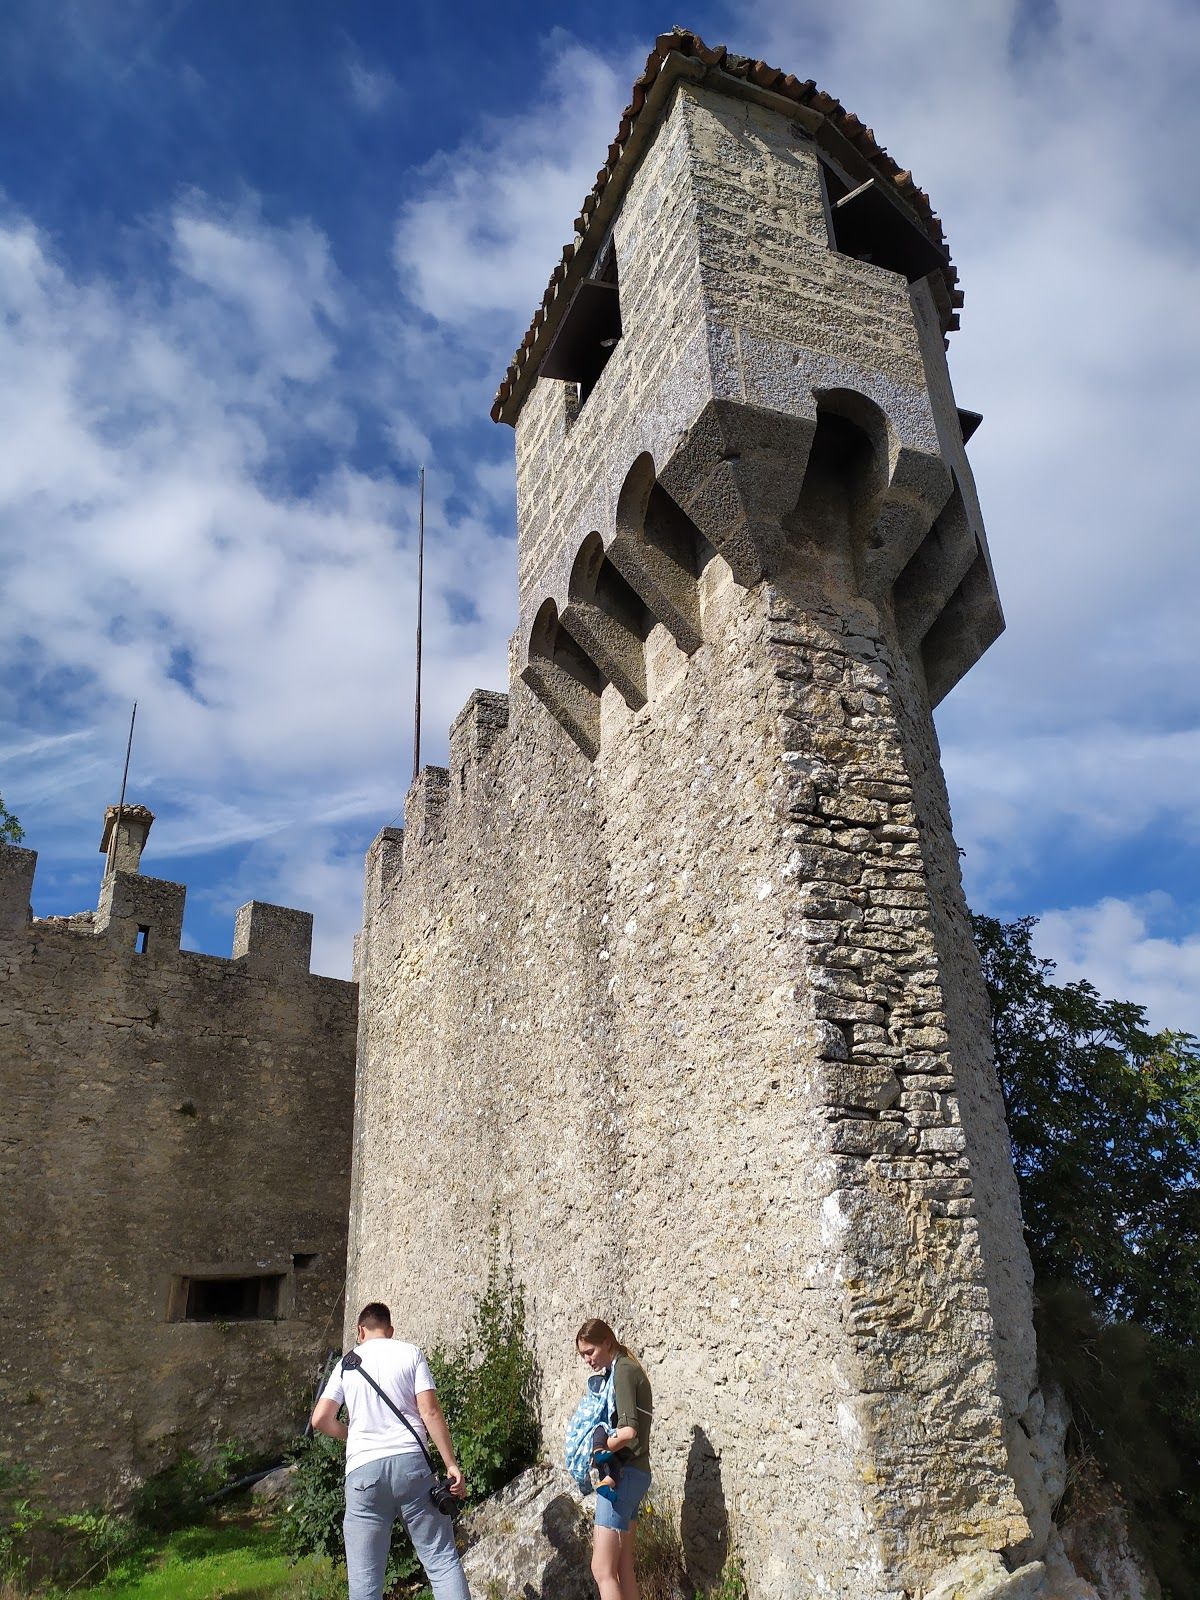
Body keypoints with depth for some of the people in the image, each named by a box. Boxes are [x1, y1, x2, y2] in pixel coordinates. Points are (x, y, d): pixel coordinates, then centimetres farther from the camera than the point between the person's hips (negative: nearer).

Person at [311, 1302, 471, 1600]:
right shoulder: (410, 1354, 7)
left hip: (363, 1471, 2)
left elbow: (320, 1420, 8)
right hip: (409, 1462, -1)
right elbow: (430, 1411, -1)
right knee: (441, 1559, 3)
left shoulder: (347, 1364, 13)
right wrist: (451, 1464, 0)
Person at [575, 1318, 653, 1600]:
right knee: (623, 1566, 13)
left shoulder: (623, 1370, -13)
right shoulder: (626, 1370, 15)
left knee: (603, 1569, -7)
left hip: (623, 1474, -10)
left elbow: (627, 1430, -24)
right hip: (631, 1473, 10)